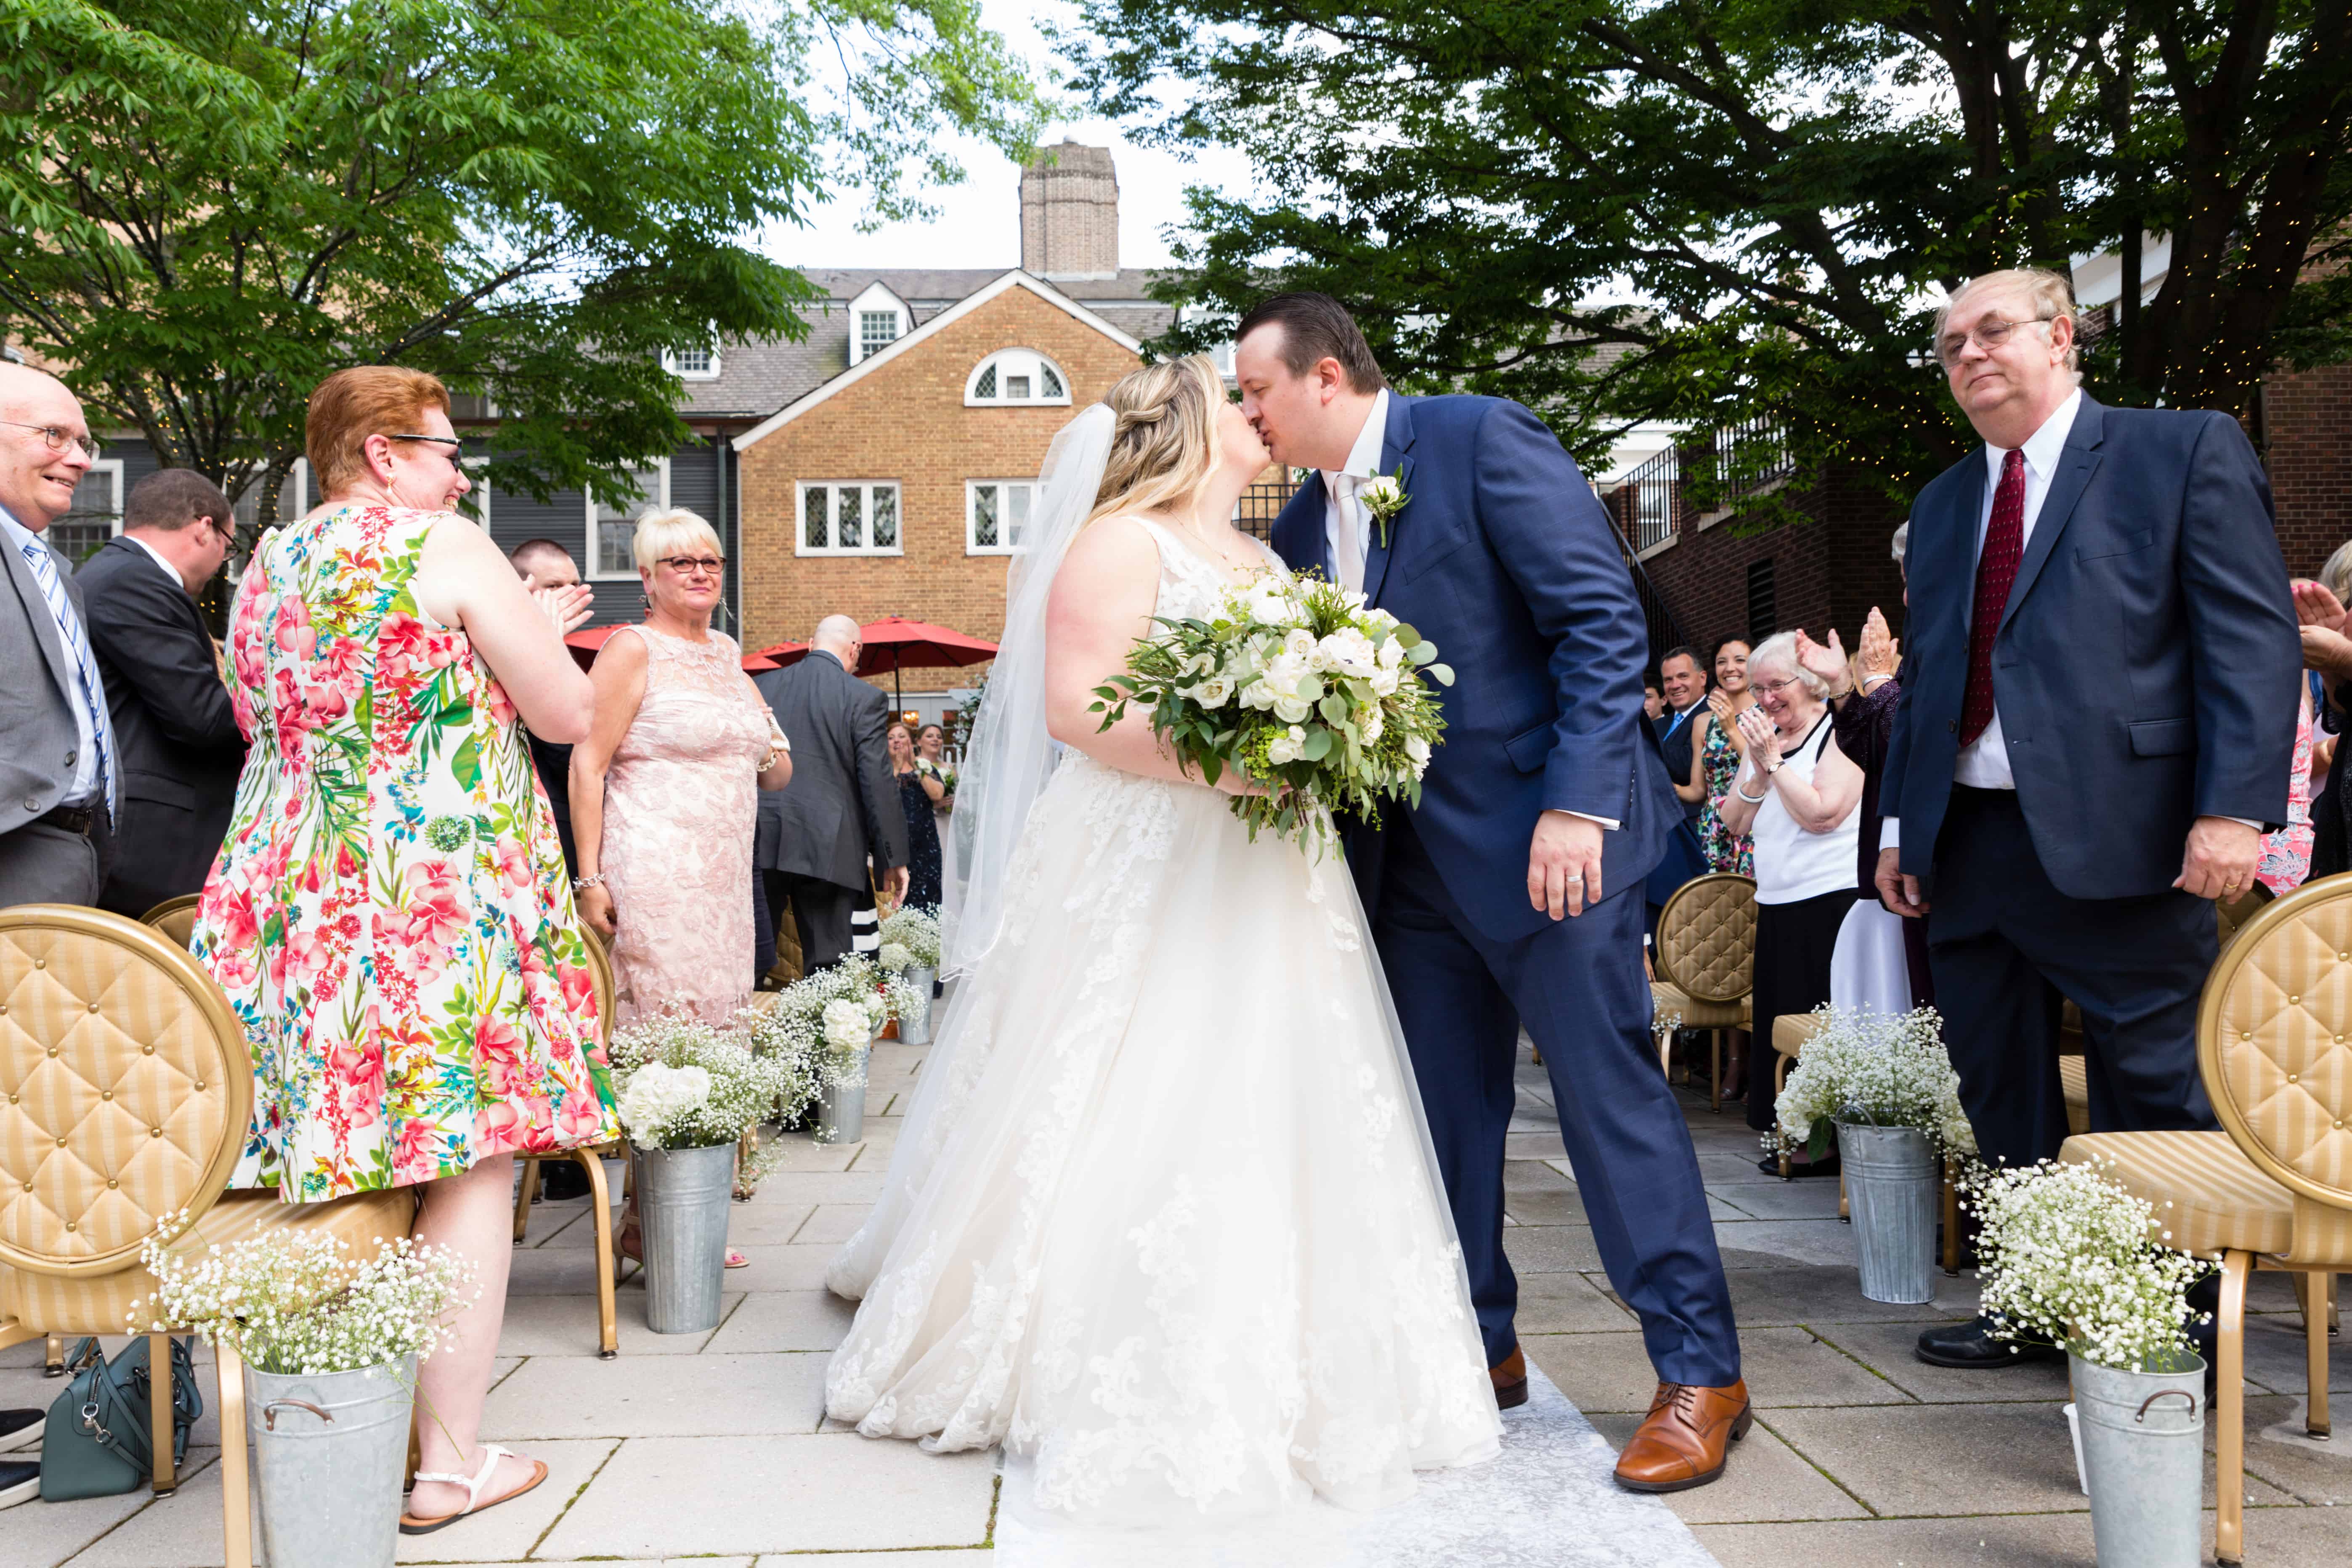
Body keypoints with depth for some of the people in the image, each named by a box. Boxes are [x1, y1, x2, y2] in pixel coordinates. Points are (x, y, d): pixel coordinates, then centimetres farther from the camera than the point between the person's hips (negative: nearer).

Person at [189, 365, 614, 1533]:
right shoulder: (444, 546, -7)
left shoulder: (266, 566, 15)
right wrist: (533, 635, 15)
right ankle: (450, 1462, 4)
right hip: (440, 897, -7)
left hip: (291, 896, 7)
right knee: (467, 1163, -1)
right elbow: (566, 713, -6)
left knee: (348, 1155, 11)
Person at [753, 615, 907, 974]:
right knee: (826, 962, 1)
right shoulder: (865, 699, -3)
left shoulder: (761, 687, 9)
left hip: (762, 845, 4)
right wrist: (892, 857, -1)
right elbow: (879, 783, -6)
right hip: (826, 849, -3)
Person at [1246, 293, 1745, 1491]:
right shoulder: (1301, 527, 12)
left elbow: (1603, 620, -15)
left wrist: (1577, 807, -21)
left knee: (1610, 1086, -4)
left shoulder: (1482, 439, -9)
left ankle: (1700, 1372, 8)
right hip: (1410, 853, 7)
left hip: (1543, 829, -7)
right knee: (1443, 1107, 11)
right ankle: (1479, 1347, 26)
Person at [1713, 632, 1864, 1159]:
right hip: (1777, 904, 8)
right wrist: (1758, 770, -5)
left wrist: (1775, 760, -15)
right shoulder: (1763, 737, 15)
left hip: (1831, 901, -7)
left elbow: (1821, 814, -18)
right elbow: (1735, 822, 11)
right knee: (1779, 1024, 9)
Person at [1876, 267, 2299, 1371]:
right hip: (1965, 845, 6)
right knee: (2000, 1096, 13)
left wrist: (2235, 808, -17)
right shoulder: (1942, 503, 20)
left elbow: (2254, 639, -7)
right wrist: (1899, 824, 15)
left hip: (2114, 838, -6)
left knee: (2154, 1097, 1)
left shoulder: (2186, 452, 2)